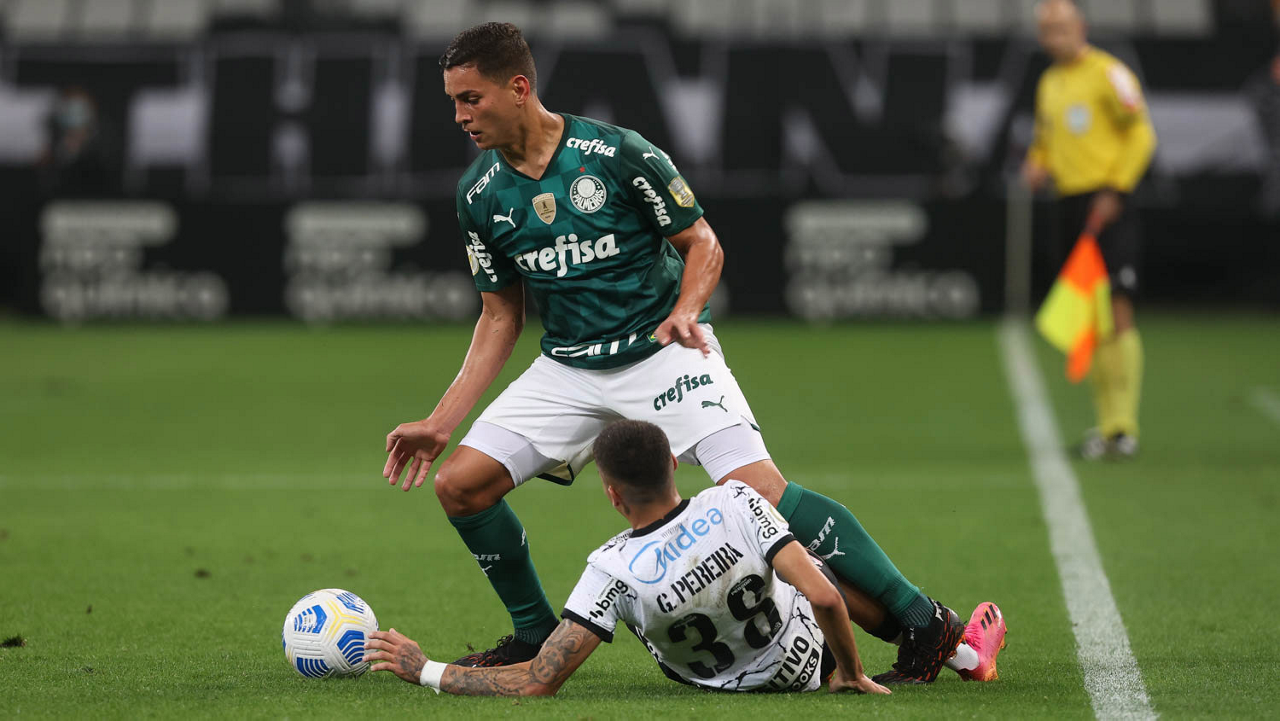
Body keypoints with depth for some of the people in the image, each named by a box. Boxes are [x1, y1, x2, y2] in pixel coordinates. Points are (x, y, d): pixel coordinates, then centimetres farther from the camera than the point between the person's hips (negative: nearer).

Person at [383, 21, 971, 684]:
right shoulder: (480, 195, 1)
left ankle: (922, 623, -16)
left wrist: (684, 312, -24)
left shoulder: (618, 155, -15)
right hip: (568, 369, 5)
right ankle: (536, 636, 13)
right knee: (459, 483, -8)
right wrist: (440, 422, 3)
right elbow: (500, 317, 10)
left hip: (663, 352, -5)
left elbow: (702, 245, -4)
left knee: (757, 490, -22)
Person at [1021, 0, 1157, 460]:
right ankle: (1106, 424, 13)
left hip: (1108, 207, -7)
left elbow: (1141, 134, -8)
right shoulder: (1048, 84, 16)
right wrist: (1038, 165, 6)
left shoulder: (1108, 74, -6)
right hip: (1070, 206, 7)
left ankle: (1125, 425, -14)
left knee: (1118, 311, -13)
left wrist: (1115, 190, -13)